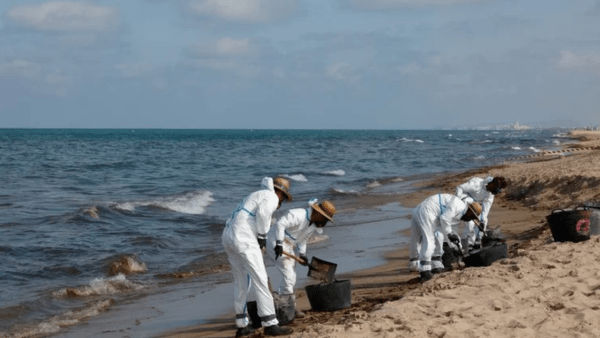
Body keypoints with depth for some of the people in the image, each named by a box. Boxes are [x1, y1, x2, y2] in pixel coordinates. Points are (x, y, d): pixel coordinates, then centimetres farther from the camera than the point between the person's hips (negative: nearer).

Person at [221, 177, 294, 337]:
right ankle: (270, 324, -7)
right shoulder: (272, 198, 2)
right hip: (243, 239, -10)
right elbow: (263, 213, -20)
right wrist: (262, 236, -8)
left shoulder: (256, 196, 31)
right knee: (260, 281, -6)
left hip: (228, 237, 10)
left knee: (241, 282, 17)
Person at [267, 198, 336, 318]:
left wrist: (302, 254, 3)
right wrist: (279, 244, -31)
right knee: (288, 275, -15)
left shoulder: (314, 225, 6)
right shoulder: (298, 215, -24)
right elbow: (280, 224, -28)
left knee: (291, 278, 9)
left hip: (291, 246, 10)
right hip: (277, 242, -10)